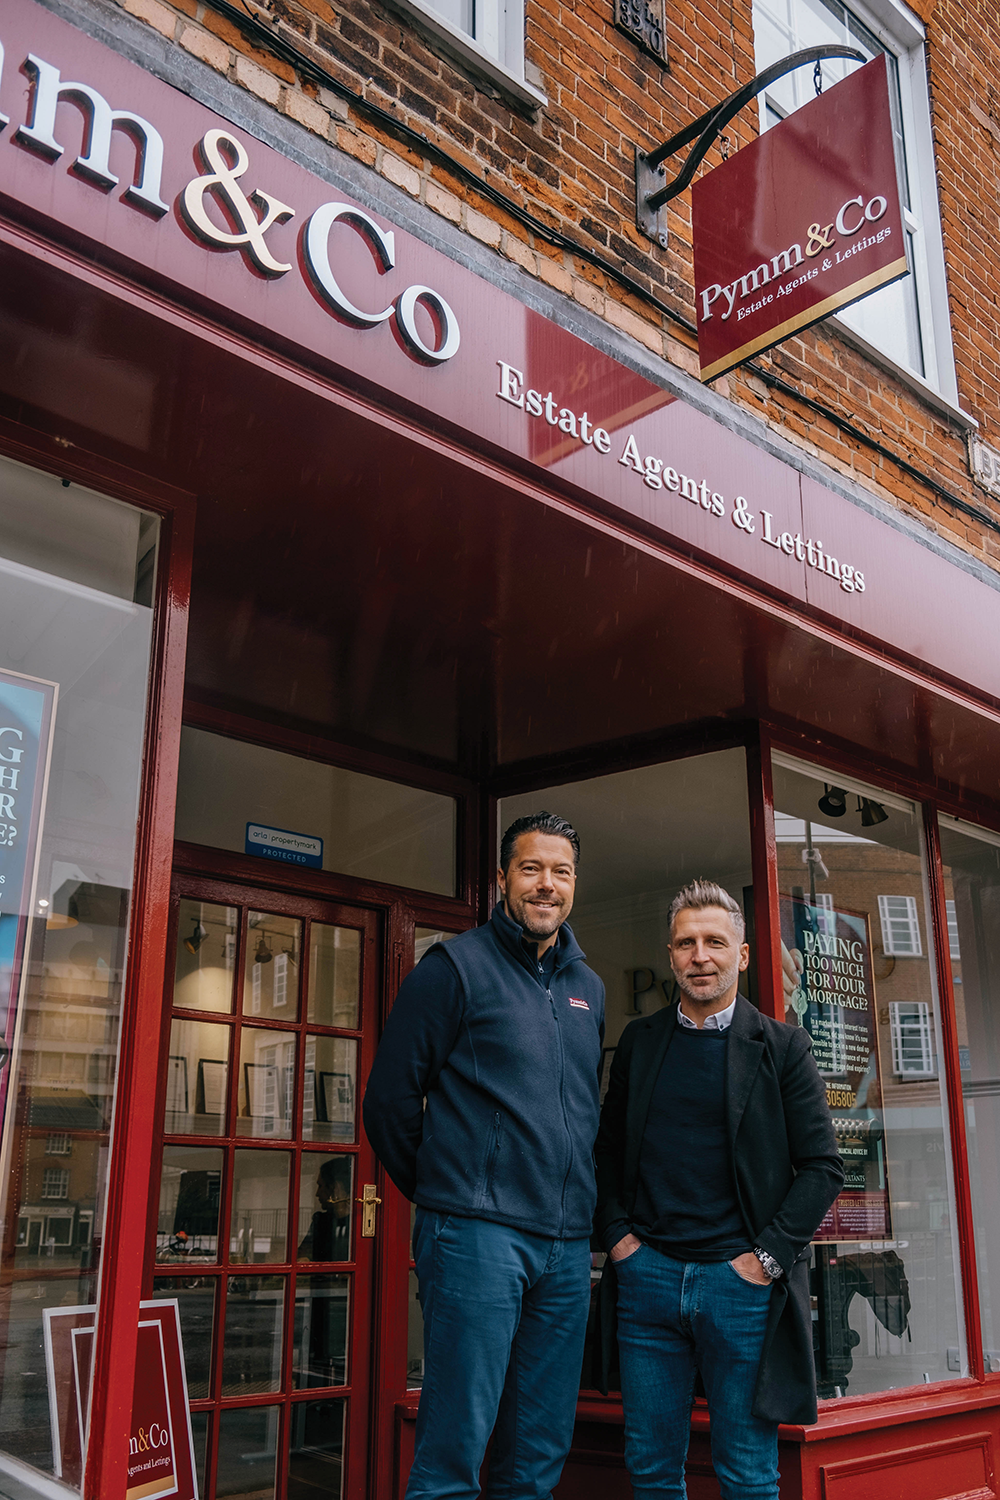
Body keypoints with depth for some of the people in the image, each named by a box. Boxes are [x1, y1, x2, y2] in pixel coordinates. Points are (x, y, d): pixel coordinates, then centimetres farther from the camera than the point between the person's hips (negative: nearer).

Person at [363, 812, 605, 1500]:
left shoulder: (589, 987, 15)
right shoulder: (456, 966, -4)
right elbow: (390, 1099, -4)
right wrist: (443, 1193, 4)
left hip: (568, 1243, 6)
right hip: (479, 1234, -6)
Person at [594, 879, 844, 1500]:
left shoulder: (782, 1047, 1)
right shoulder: (639, 1042, 10)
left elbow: (823, 1165, -1)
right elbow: (609, 1150, 15)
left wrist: (767, 1258, -8)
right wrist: (617, 1234, 2)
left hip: (741, 1281, -2)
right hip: (647, 1276, 3)